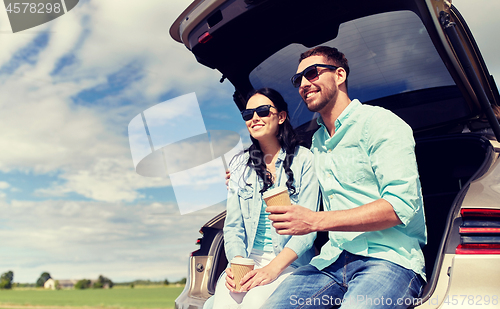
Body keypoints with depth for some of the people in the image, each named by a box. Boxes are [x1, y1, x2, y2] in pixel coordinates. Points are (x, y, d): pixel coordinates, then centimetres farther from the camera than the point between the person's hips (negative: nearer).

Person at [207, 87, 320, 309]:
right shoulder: (239, 166, 12)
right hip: (247, 260, 3)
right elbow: (233, 226, 9)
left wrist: (273, 268, -18)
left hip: (290, 262, -3)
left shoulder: (304, 160, -1)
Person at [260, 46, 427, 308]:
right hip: (333, 261, 6)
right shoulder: (317, 141, 22)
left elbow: (402, 205, -14)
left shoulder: (379, 122, -2)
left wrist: (315, 221, -19)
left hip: (389, 258, -5)